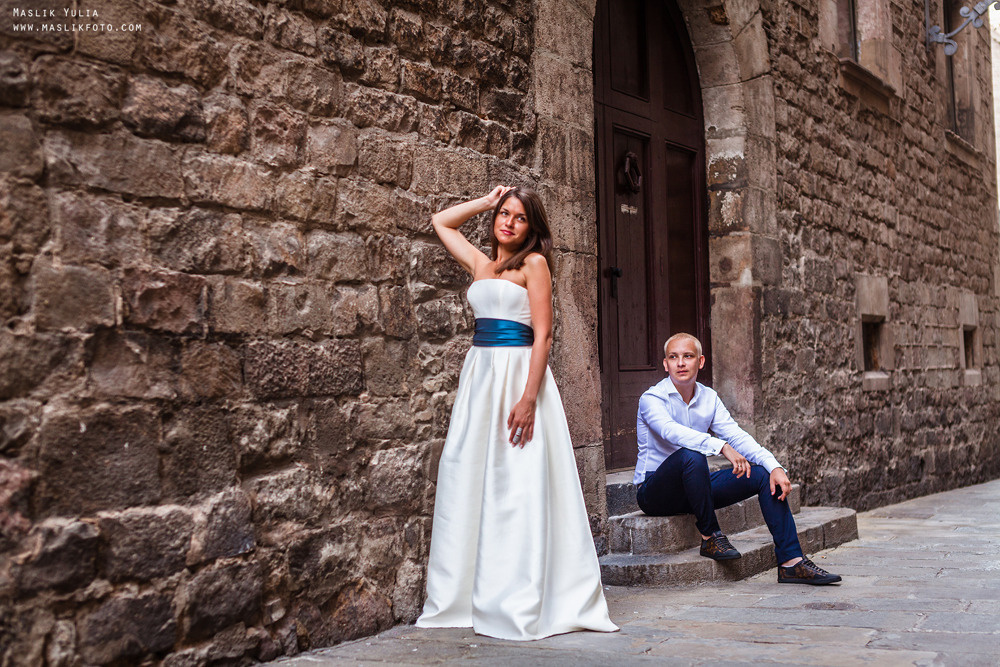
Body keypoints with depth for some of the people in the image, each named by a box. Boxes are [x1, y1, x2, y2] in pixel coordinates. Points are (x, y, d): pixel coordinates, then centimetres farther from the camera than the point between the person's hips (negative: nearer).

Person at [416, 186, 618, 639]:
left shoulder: (533, 263, -1)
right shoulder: (480, 263, 16)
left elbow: (543, 334, -9)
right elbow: (441, 222, 32)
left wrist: (529, 397, -19)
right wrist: (486, 201, 22)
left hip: (518, 371, -6)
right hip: (479, 373, 7)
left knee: (517, 489, -7)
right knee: (468, 483, 5)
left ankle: (519, 606, -3)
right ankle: (465, 596, 12)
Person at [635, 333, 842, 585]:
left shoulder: (709, 398, 6)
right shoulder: (652, 399, -14)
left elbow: (737, 436, -3)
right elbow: (671, 431, -34)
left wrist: (774, 466, -19)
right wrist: (722, 447, -47)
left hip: (693, 487, 6)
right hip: (654, 493, -6)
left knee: (763, 474, -9)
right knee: (691, 455, -37)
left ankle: (791, 562, -13)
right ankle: (710, 536, -21)